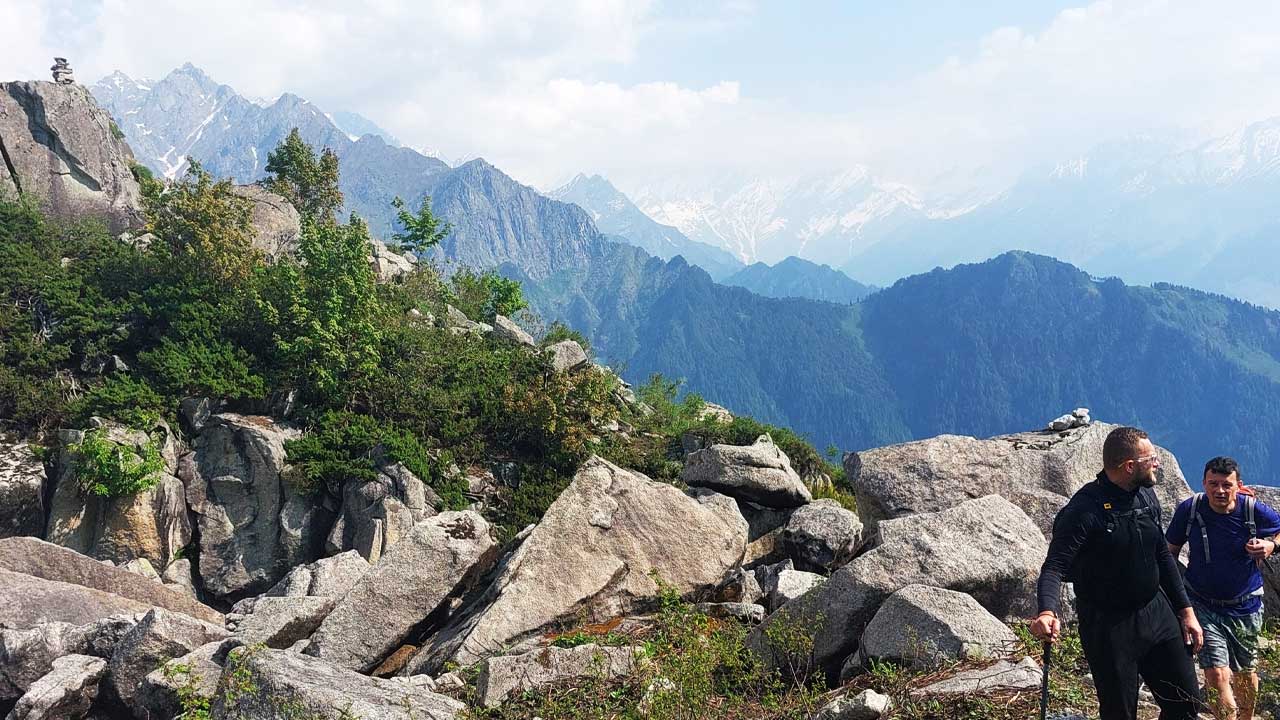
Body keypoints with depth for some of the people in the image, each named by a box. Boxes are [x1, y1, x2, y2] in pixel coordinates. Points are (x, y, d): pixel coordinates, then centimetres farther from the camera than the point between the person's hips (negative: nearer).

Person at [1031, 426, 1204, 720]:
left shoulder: (1147, 497, 4)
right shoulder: (1084, 510, -20)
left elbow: (1163, 557, 15)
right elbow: (1055, 566, -26)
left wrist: (1186, 610, 13)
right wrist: (1047, 612, -44)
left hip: (1156, 614, 7)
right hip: (1108, 627, -7)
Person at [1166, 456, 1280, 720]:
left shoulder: (1255, 511, -15)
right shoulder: (1188, 510, -12)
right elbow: (1170, 551, 2)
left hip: (1244, 607, 1)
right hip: (1203, 606, -1)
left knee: (1245, 673, 20)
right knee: (1217, 675, -14)